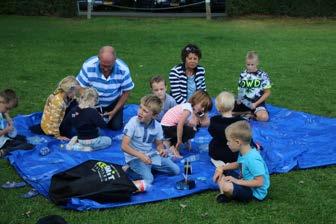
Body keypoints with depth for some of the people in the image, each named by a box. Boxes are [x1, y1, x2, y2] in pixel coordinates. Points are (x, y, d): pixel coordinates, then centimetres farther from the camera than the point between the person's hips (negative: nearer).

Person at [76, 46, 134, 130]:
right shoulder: (88, 66, -29)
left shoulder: (123, 69, -27)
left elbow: (126, 92, -13)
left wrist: (114, 111, -16)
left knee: (116, 126, -8)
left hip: (113, 102, 0)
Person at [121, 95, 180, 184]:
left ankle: (150, 166, 12)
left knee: (176, 170, 1)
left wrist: (161, 150, -18)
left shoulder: (157, 126, -8)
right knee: (148, 179, -26)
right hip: (134, 157, -5)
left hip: (151, 155, 5)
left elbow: (159, 144, 8)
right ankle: (132, 167, 0)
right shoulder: (133, 122, -20)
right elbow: (124, 146, -23)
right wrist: (140, 155, -35)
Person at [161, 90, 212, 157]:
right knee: (191, 132, -20)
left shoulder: (194, 109, 5)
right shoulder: (188, 108, -23)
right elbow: (180, 125, -27)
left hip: (174, 125, 10)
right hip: (167, 127, -10)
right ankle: (172, 145, -6)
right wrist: (179, 141, -21)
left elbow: (206, 122, 6)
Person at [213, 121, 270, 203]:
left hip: (255, 192, -10)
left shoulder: (252, 158, -30)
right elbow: (238, 164, 19)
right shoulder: (243, 153, -1)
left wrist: (238, 181, -24)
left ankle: (231, 196, -1)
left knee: (227, 187, -34)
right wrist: (222, 168, 4)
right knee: (219, 172, 9)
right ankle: (224, 193, -8)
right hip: (246, 183, 10)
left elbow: (259, 182, -30)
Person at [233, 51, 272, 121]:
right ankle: (250, 112, -3)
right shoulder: (243, 75, 8)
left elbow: (267, 93, -2)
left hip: (257, 103, -4)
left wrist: (256, 104, -10)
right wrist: (238, 99, -7)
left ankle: (250, 114, -3)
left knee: (264, 117, -34)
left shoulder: (263, 75, -3)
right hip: (243, 103, 4)